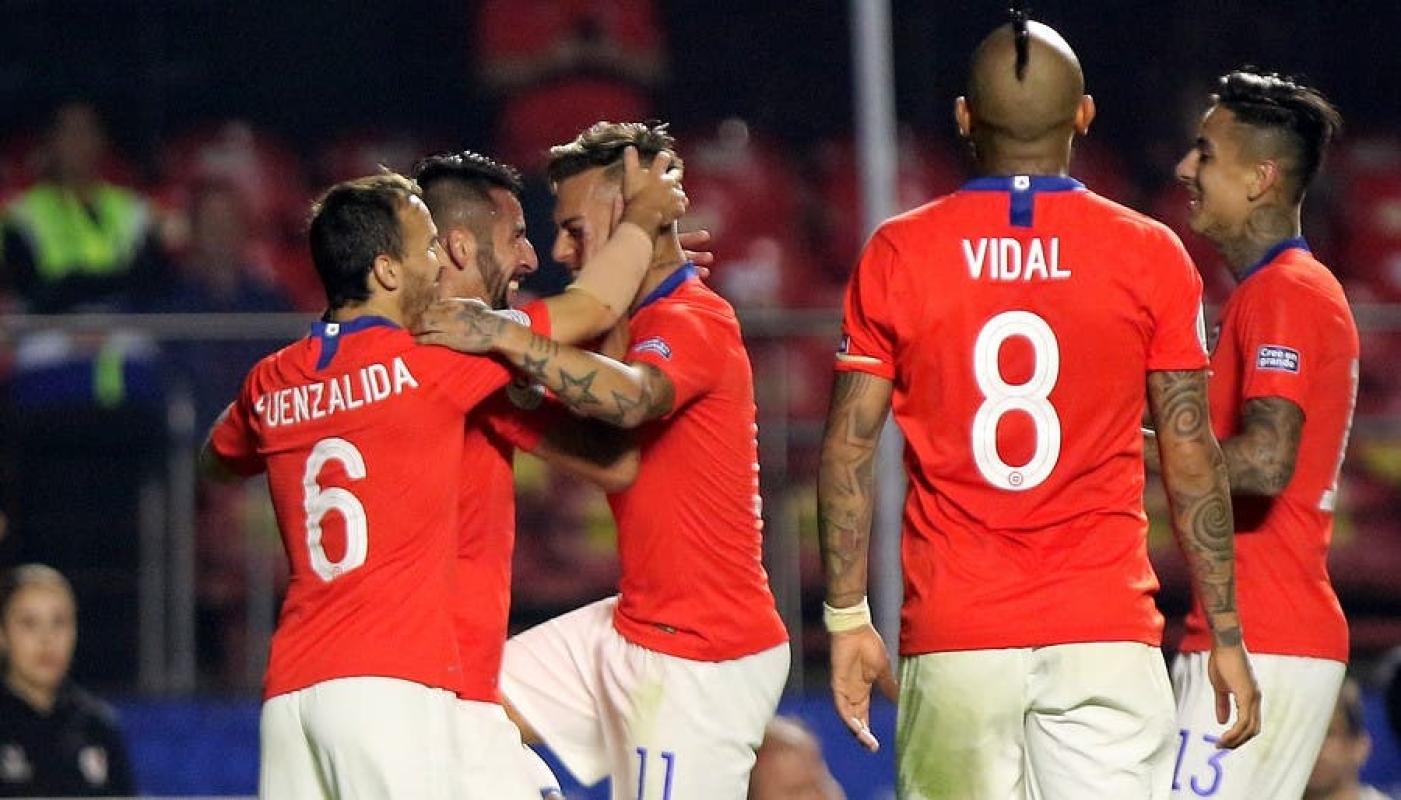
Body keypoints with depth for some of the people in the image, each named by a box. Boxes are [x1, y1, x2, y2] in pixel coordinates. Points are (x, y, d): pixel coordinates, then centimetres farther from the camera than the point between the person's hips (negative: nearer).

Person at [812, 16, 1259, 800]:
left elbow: (849, 448, 3)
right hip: (1105, 632, -1)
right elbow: (1192, 459, 1)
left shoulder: (897, 255, 3)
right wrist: (1226, 635, 7)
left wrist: (848, 618, 9)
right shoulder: (1149, 257, 0)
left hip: (952, 641, 1)